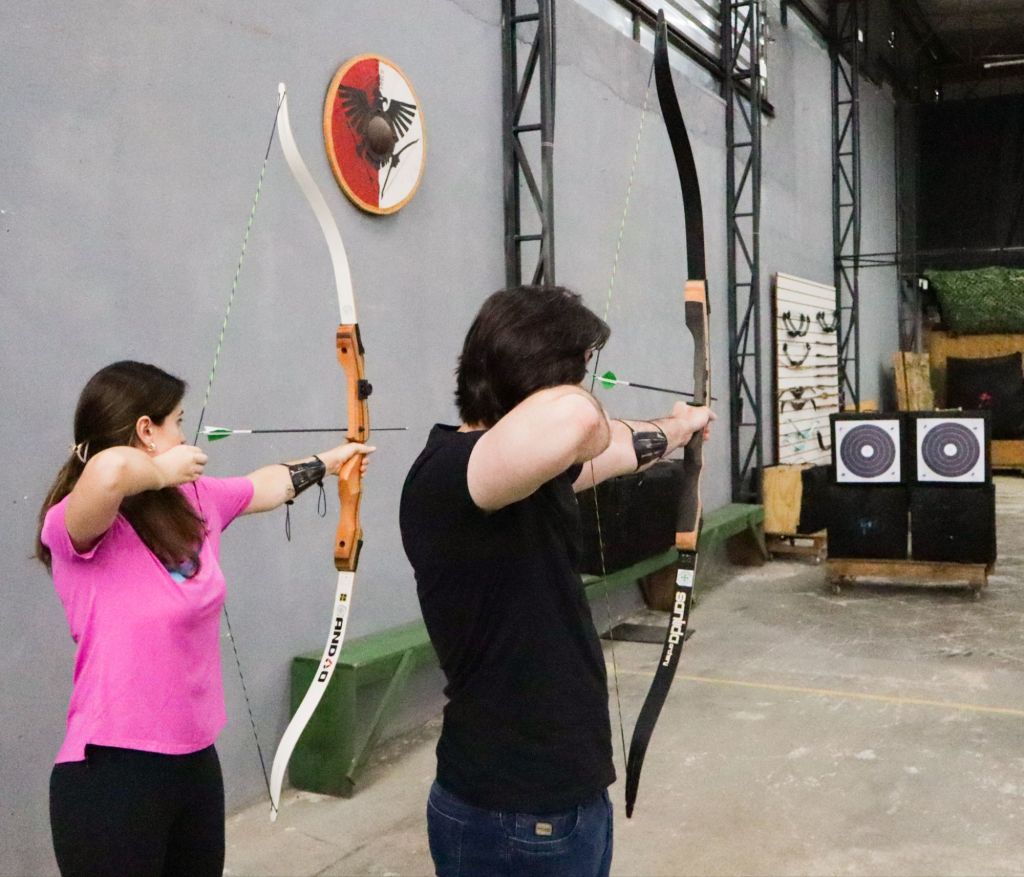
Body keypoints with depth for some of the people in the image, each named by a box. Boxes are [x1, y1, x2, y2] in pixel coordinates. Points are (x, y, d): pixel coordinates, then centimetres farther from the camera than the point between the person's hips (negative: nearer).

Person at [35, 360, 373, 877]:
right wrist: (160, 471, -21)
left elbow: (267, 485, 24)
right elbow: (108, 470, -41)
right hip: (111, 772, -7)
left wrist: (327, 462, 37)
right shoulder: (75, 525, -18)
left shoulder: (194, 498, 4)